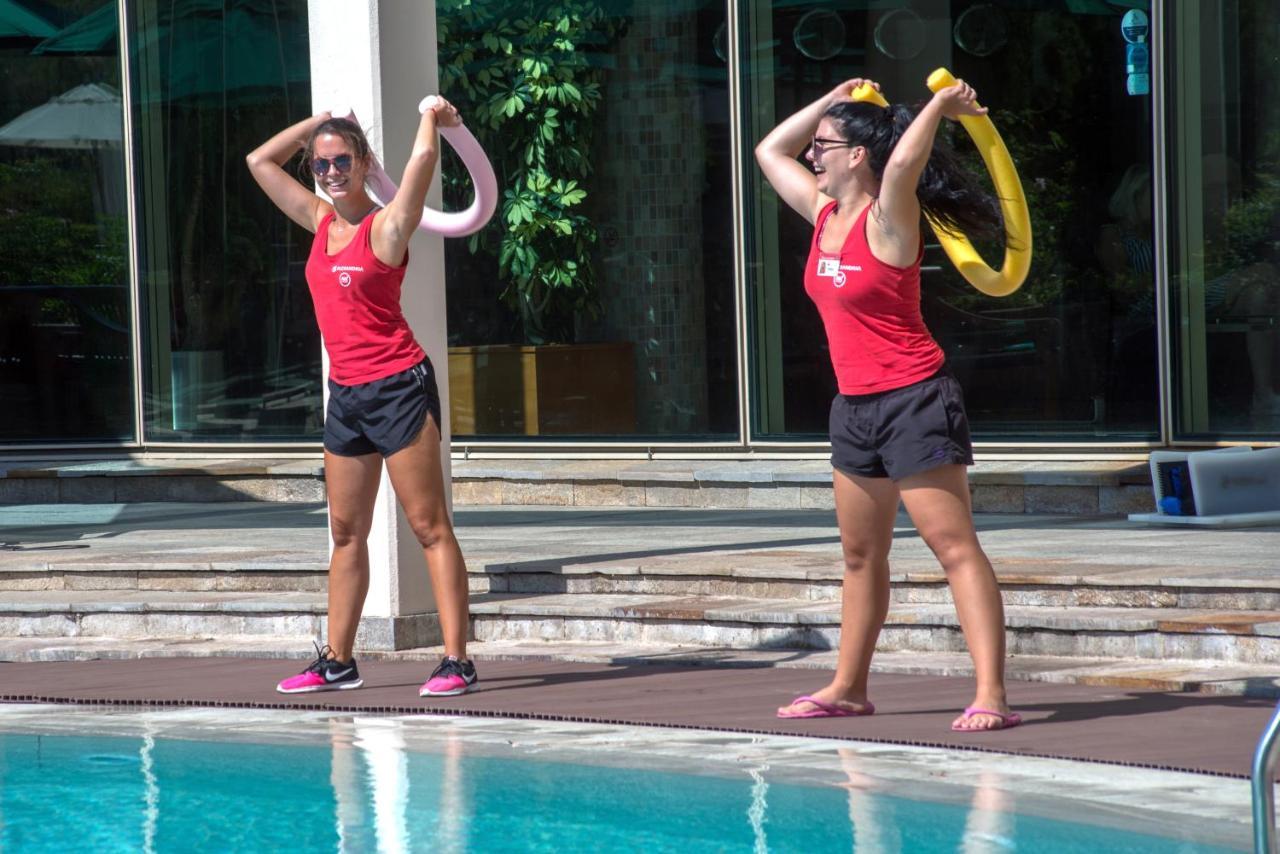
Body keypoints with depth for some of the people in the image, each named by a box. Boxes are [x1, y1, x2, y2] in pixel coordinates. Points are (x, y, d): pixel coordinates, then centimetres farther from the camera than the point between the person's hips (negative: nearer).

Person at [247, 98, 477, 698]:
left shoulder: (386, 226, -8)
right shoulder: (321, 221, 11)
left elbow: (423, 159, -22)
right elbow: (260, 161, 19)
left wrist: (431, 118, -3)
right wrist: (319, 121, 17)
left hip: (398, 387, -7)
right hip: (345, 393, 7)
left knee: (429, 526, -6)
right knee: (346, 531, 12)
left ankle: (456, 660, -7)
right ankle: (338, 661, 19)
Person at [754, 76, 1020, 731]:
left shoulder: (888, 219, -13)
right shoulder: (824, 214, 10)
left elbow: (902, 163, -35)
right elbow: (769, 151, 21)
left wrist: (942, 106, -21)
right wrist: (832, 101, 14)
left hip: (913, 401, -9)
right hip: (855, 406, 9)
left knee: (954, 546, -11)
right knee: (861, 553, 17)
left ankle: (991, 695, -16)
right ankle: (848, 688, 28)